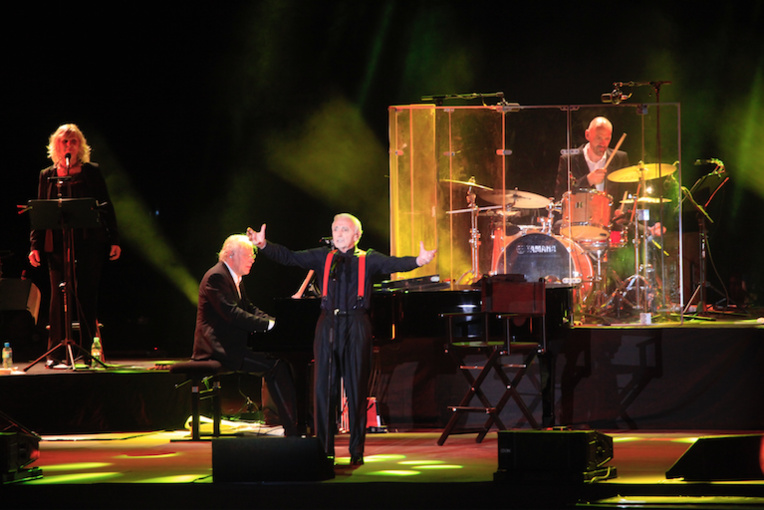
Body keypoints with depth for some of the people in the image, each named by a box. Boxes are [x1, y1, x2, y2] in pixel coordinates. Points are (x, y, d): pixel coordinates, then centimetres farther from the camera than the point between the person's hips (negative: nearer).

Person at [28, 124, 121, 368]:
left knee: (87, 297, -1)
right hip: (57, 244, 1)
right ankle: (54, 353, 0)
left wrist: (114, 240, -1)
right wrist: (35, 245, 3)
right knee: (59, 297, -3)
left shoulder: (91, 172, 7)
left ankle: (88, 350, 5)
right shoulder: (47, 176, 12)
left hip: (89, 243, -1)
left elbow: (106, 208, 6)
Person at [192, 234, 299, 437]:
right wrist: (268, 324, -23)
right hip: (220, 348, -10)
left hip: (231, 345, 10)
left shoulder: (233, 278, 20)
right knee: (276, 366, -20)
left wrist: (275, 322, 6)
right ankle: (292, 429, -20)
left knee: (279, 358, -3)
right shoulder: (216, 277, -13)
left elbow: (249, 309, 23)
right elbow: (232, 313, -23)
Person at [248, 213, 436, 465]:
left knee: (356, 390, 0)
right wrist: (263, 245, -10)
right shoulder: (323, 257, 13)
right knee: (324, 388, -1)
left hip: (356, 327, -2)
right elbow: (290, 257, 5)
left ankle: (356, 451, 7)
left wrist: (418, 260, -28)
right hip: (328, 326, 2)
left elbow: (392, 264, -8)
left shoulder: (367, 259, 8)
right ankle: (325, 450, 5)